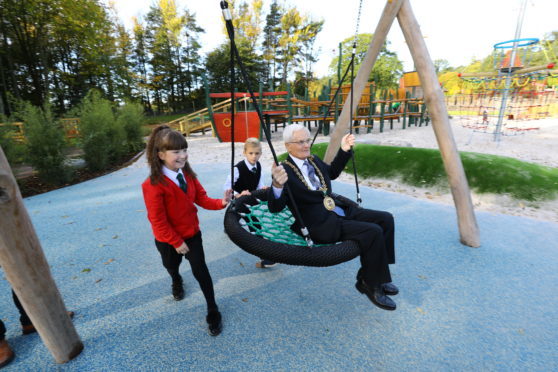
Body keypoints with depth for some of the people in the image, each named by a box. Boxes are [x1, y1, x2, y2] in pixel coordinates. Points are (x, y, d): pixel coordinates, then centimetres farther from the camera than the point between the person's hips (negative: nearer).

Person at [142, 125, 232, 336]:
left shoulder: (188, 174, -9)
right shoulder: (153, 185, -28)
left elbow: (202, 199, -9)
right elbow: (158, 221, -23)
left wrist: (221, 202, -29)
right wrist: (177, 242, -17)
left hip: (192, 233, 3)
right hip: (168, 240, -2)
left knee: (200, 271, 3)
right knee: (172, 266, 27)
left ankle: (212, 311, 20)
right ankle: (177, 282, 65)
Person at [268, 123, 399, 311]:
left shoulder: (313, 160, 11)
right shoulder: (283, 170, -13)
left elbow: (332, 172, 29)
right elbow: (275, 207, -21)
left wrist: (344, 150, 17)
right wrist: (277, 185, -42)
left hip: (340, 211, 9)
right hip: (318, 225, -9)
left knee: (385, 218, 2)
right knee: (373, 232, -22)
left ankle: (369, 276, 12)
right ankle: (370, 284, 4)